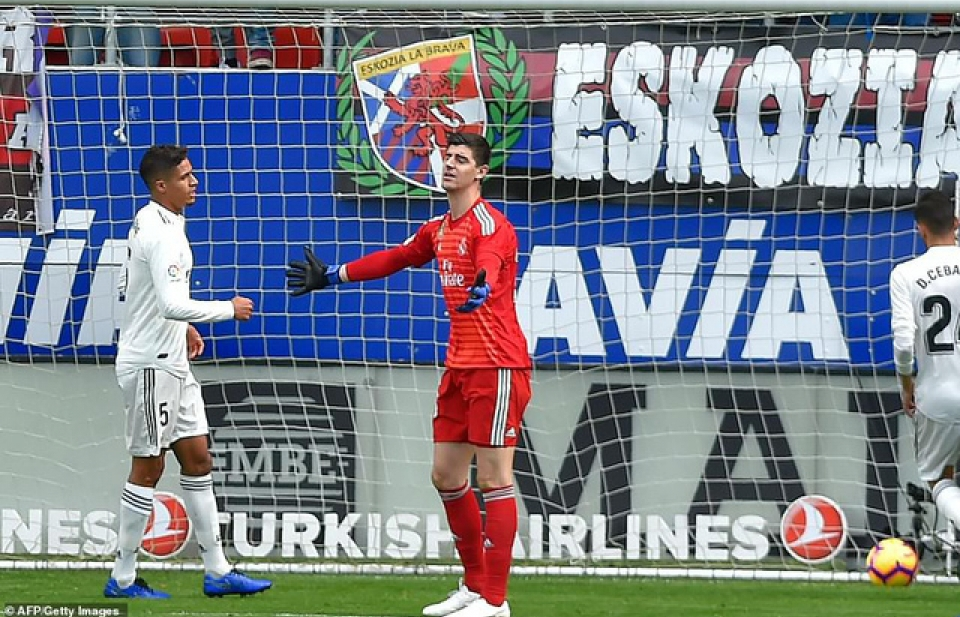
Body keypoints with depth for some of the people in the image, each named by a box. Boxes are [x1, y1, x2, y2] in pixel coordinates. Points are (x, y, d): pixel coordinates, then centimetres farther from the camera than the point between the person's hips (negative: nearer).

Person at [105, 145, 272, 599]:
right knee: (148, 467, -2)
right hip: (151, 364, -10)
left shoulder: (149, 223, 10)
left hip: (171, 361, 10)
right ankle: (122, 579, 7)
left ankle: (217, 571, 14)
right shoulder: (162, 233, -21)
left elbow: (130, 286, 23)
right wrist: (229, 309, -18)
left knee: (198, 459, 11)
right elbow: (173, 304, -30)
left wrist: (181, 327, 22)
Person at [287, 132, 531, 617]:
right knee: (446, 476, 12)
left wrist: (482, 288, -58)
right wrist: (331, 276, 41)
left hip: (497, 365, -9)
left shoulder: (489, 223, -12)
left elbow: (489, 261, -35)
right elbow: (394, 259, 33)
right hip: (459, 367, 9)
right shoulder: (438, 230, 15)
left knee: (494, 478, -8)